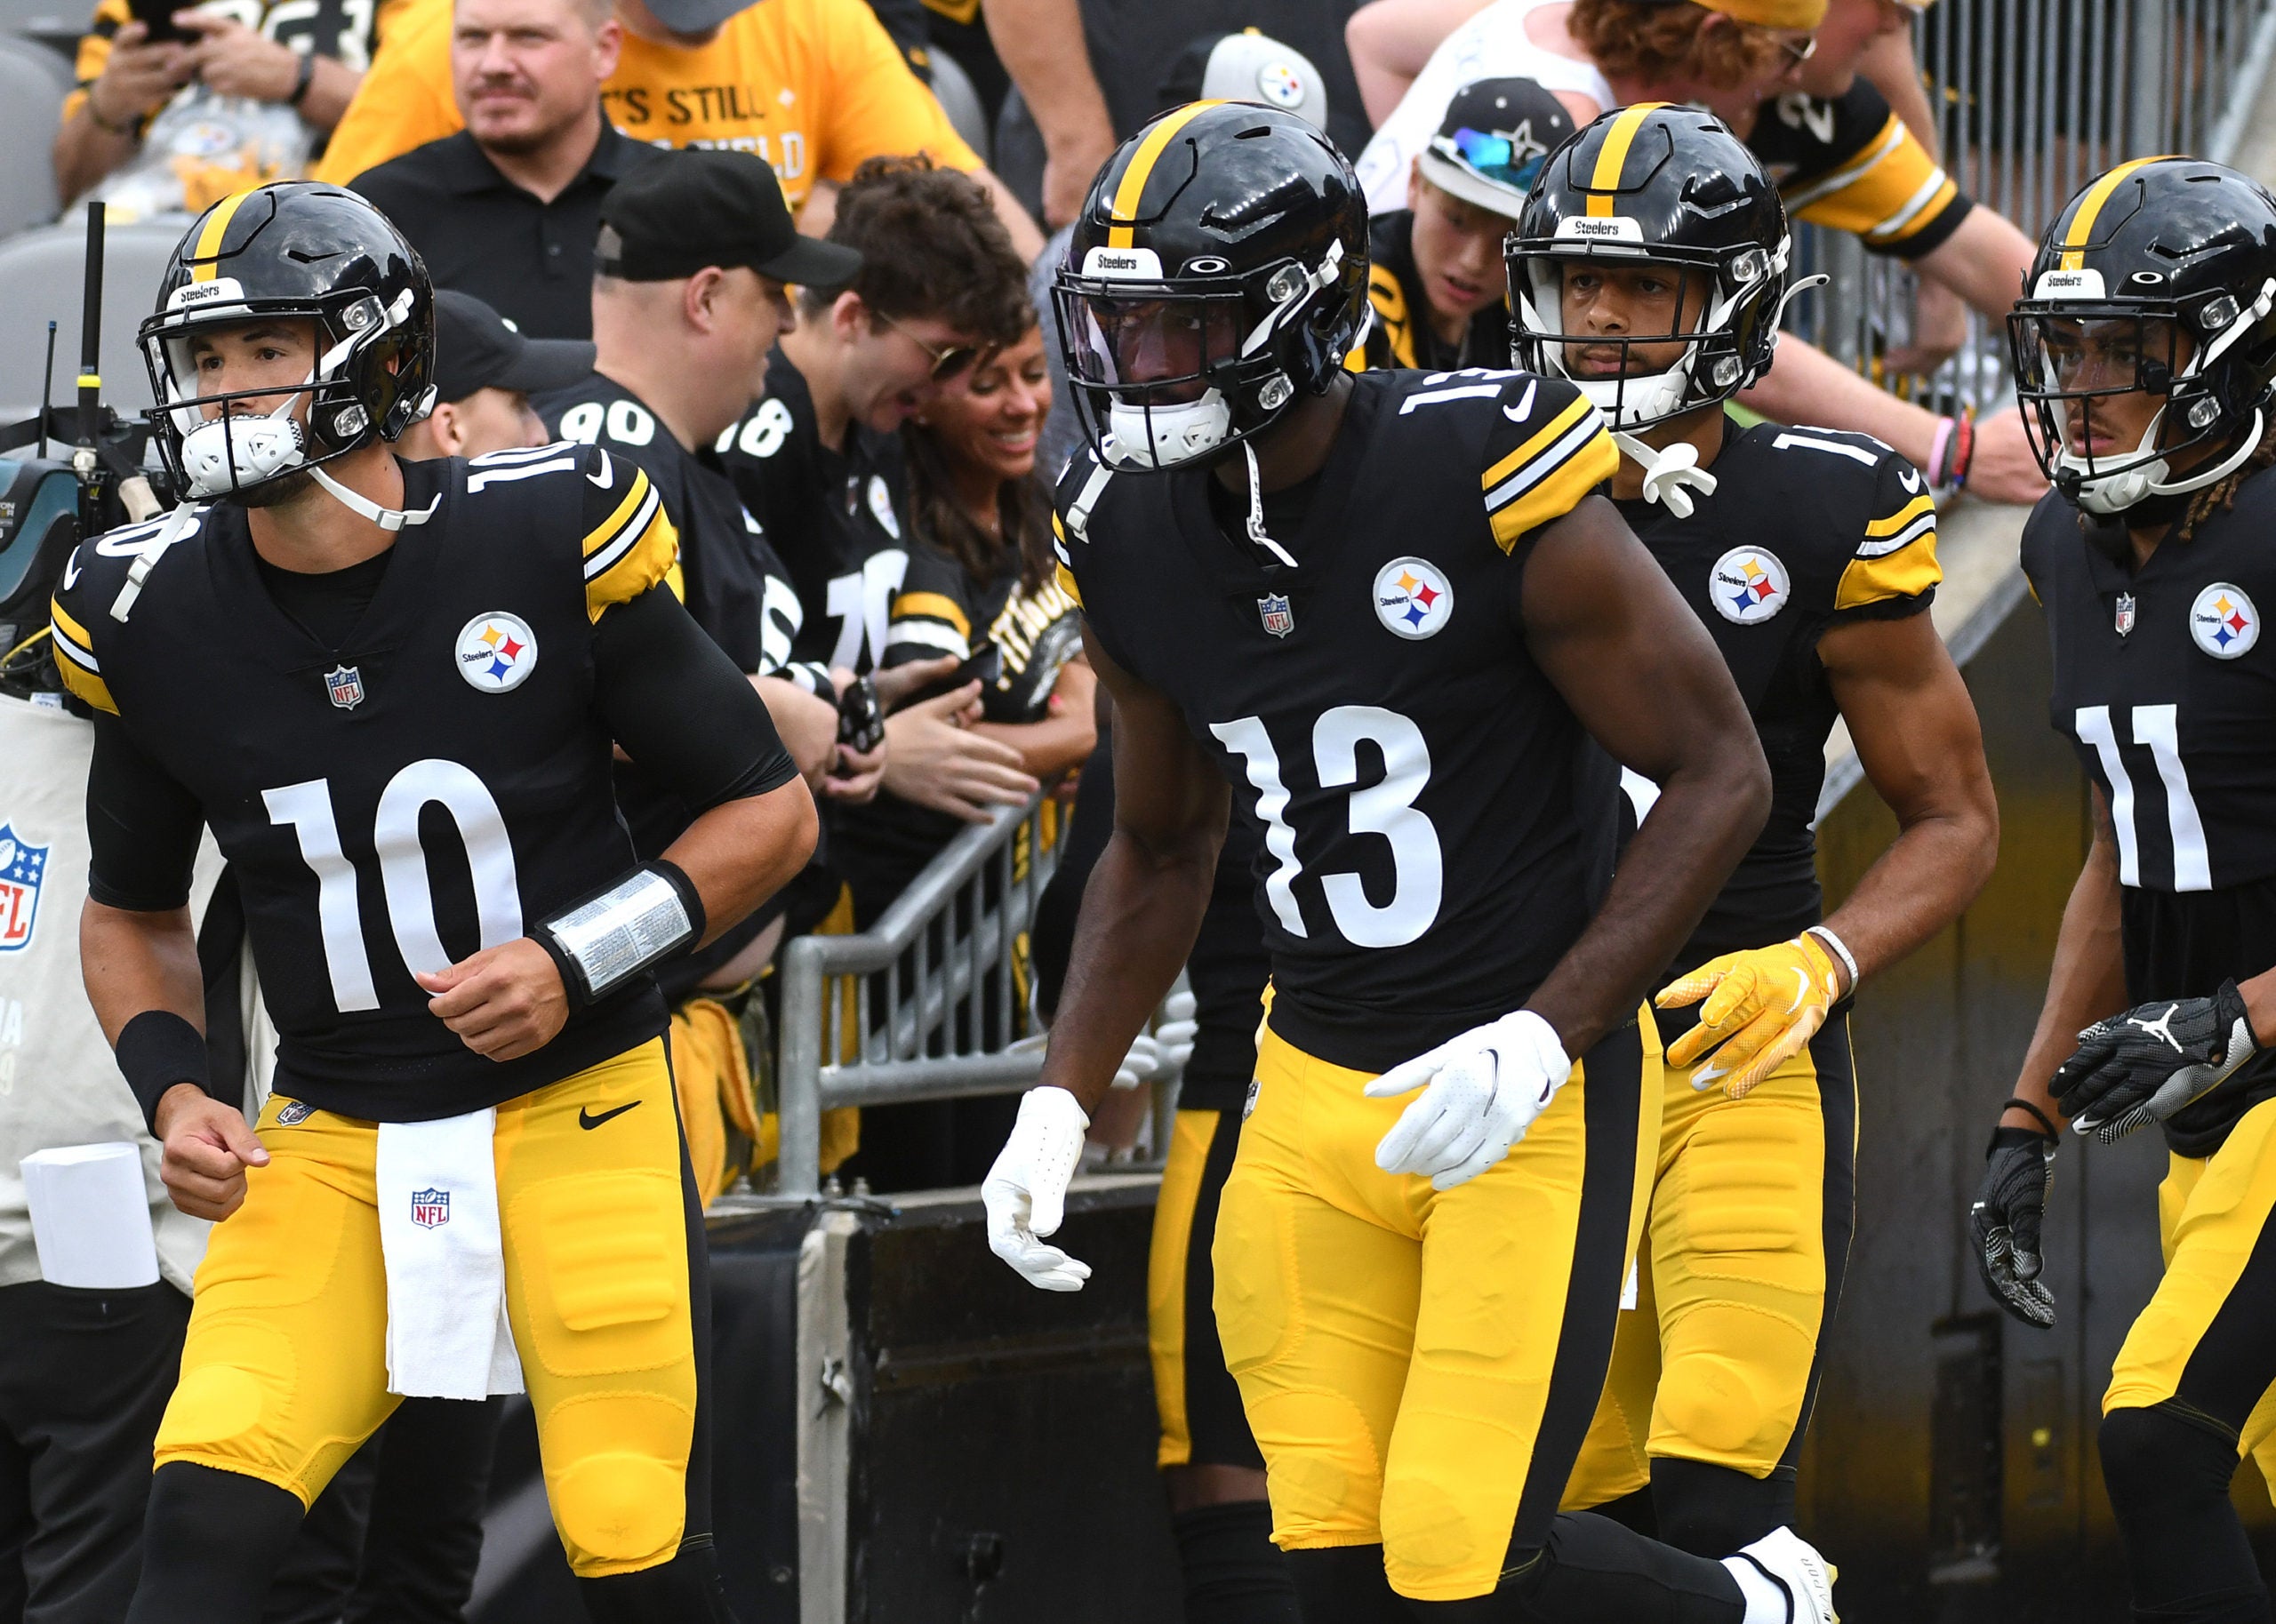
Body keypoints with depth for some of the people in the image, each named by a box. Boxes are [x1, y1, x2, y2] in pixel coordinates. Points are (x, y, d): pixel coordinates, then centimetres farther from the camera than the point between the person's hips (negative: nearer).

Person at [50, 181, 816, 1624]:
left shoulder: (543, 543, -12)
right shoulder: (155, 617, -2)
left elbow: (773, 813, -2)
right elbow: (133, 909, 16)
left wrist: (581, 958, -14)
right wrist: (171, 1087, -1)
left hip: (576, 1112, -2)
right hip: (331, 1141, 2)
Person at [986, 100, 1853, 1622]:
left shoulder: (1486, 483, -18)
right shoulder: (1134, 541, 1)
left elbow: (1721, 775, -12)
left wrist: (1543, 1038, -20)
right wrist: (1063, 1103, 7)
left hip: (1529, 1093, -6)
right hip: (1318, 1090, 6)